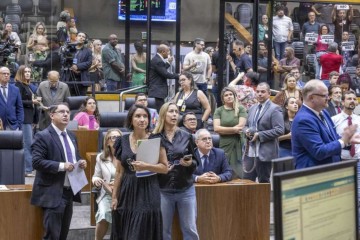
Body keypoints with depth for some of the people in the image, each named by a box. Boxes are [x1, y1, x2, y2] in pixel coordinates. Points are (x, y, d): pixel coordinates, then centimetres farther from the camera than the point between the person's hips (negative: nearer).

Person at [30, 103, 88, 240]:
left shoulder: (71, 136, 15)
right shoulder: (43, 136, -11)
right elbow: (37, 162, -19)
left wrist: (81, 163, 3)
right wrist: (61, 166, -24)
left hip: (69, 191, 8)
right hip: (52, 193, -8)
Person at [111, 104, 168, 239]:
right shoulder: (123, 141, 5)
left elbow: (165, 168, -4)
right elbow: (119, 172, 10)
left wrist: (146, 166, -19)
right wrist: (114, 196, 7)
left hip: (148, 192, -3)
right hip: (127, 192, 3)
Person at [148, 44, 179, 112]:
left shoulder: (156, 59, 15)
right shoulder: (158, 61, -18)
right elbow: (165, 74, -19)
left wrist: (168, 63, 15)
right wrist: (178, 76, -13)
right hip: (157, 93, -11)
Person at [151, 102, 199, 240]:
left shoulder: (186, 137, 5)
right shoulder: (154, 138, -1)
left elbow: (196, 162, 7)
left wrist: (190, 163, -14)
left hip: (186, 190, 1)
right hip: (163, 190, -1)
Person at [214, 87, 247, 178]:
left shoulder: (241, 109, 5)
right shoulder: (219, 111, 8)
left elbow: (241, 126, -6)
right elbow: (216, 128, -3)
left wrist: (225, 130, -5)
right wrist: (233, 129, -7)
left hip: (238, 145, -1)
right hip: (224, 145, 1)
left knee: (238, 174, -2)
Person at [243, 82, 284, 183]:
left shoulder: (275, 109, -8)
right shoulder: (252, 108, 16)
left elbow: (279, 130, -16)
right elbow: (246, 125, 25)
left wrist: (259, 135, -18)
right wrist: (247, 131, 0)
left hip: (265, 153, -7)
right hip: (250, 152, 7)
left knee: (263, 182, 2)